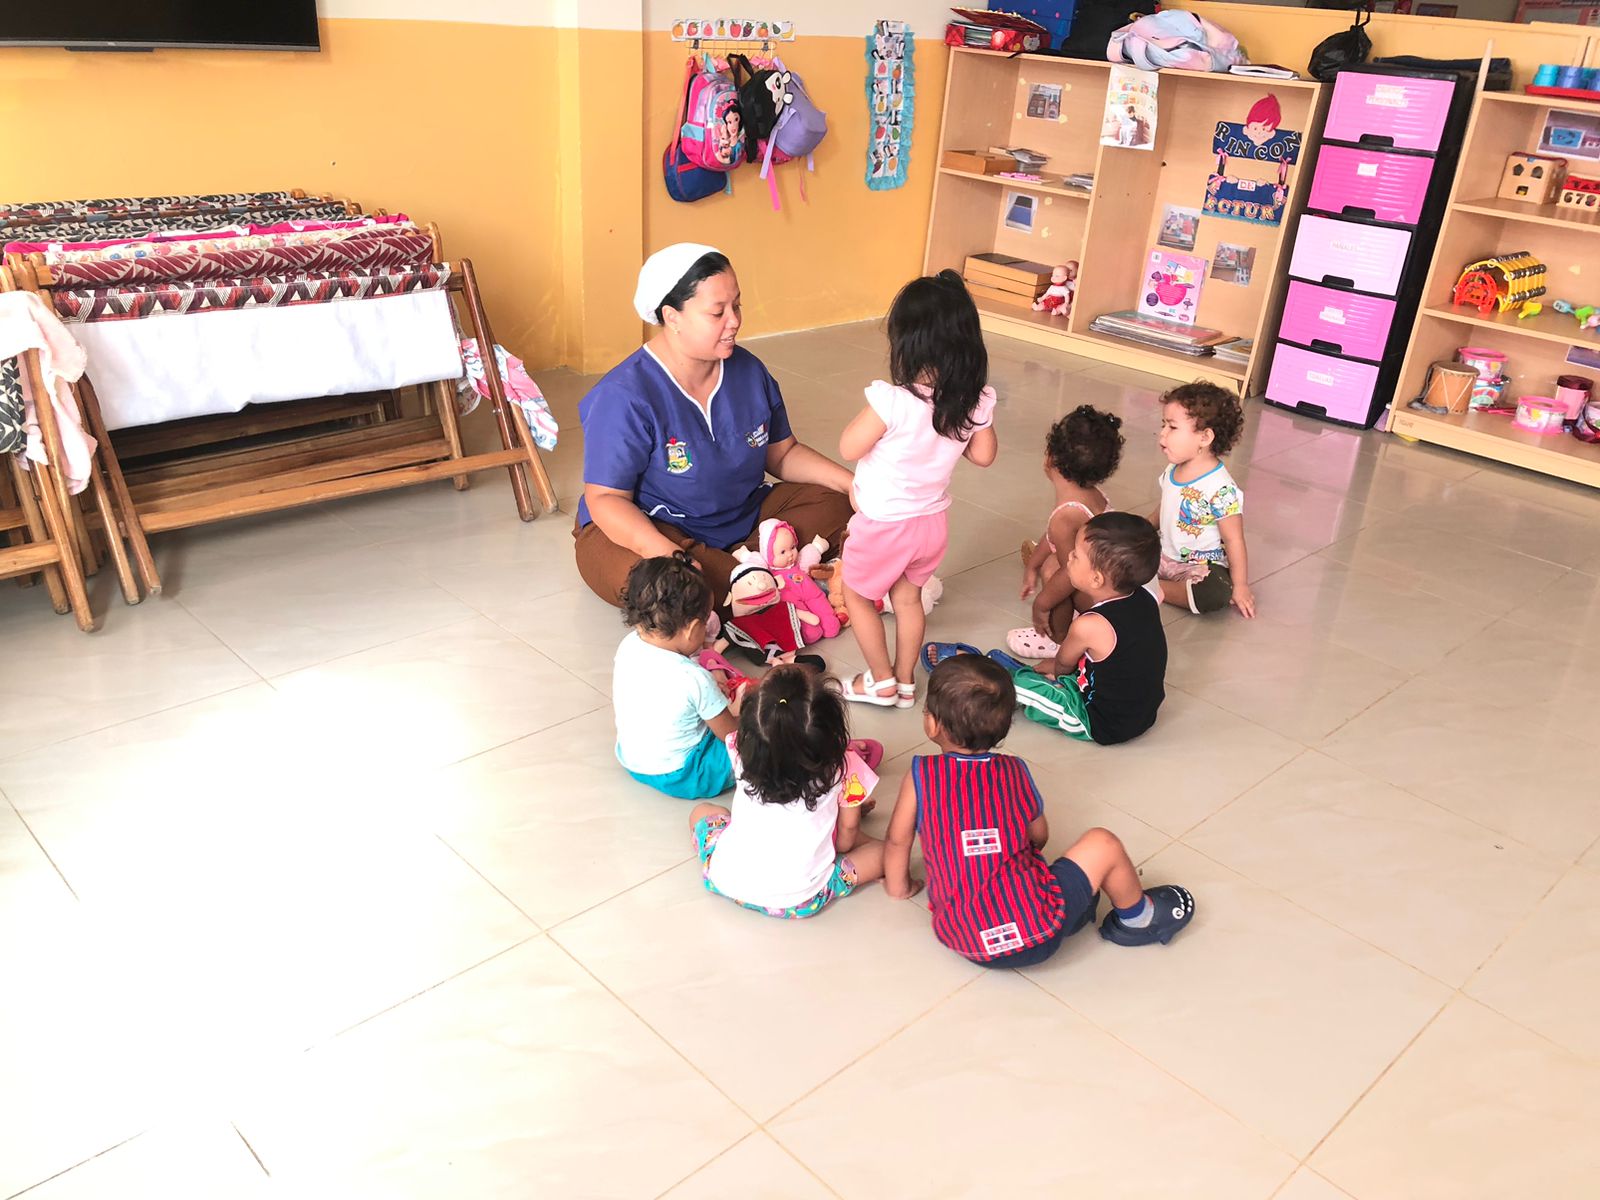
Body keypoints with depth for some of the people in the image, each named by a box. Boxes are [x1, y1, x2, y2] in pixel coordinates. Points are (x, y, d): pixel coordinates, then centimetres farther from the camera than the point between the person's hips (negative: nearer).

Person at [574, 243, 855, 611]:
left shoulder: (748, 371, -1)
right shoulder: (625, 396, -21)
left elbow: (782, 454, 9)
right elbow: (605, 498, -22)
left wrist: (852, 483, -8)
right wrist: (665, 552, -41)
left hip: (741, 517, 6)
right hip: (644, 528, -6)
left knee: (834, 506, -9)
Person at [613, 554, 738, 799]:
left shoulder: (627, 646, -12)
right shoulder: (696, 679, -29)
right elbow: (730, 735, -15)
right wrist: (739, 710, 7)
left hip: (629, 759, 7)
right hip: (678, 778, -7)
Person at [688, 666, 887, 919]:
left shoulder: (743, 752, -12)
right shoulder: (841, 767, -16)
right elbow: (848, 827, 2)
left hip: (727, 882, 2)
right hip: (800, 902, -1)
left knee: (701, 811, 27)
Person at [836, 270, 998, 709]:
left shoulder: (892, 400, -31)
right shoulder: (977, 401, -14)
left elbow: (849, 448, -19)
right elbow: (983, 455, 1)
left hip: (883, 524, -5)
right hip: (932, 521, 6)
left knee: (857, 595, 19)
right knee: (908, 598, 25)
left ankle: (881, 681, 28)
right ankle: (905, 682, 36)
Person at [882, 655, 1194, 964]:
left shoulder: (920, 776, -3)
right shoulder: (1015, 771, 1)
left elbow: (897, 841, 6)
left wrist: (899, 887, 24)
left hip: (964, 944, 3)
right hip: (1035, 930, -3)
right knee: (1103, 844, 15)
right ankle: (1138, 919, 33)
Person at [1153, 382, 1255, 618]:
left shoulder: (1220, 489, -23)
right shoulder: (1171, 472, 1)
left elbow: (1233, 540, -19)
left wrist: (1240, 587, -16)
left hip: (1202, 566, -7)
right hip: (1165, 555, 7)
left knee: (1216, 594, -37)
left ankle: (1157, 588, -20)